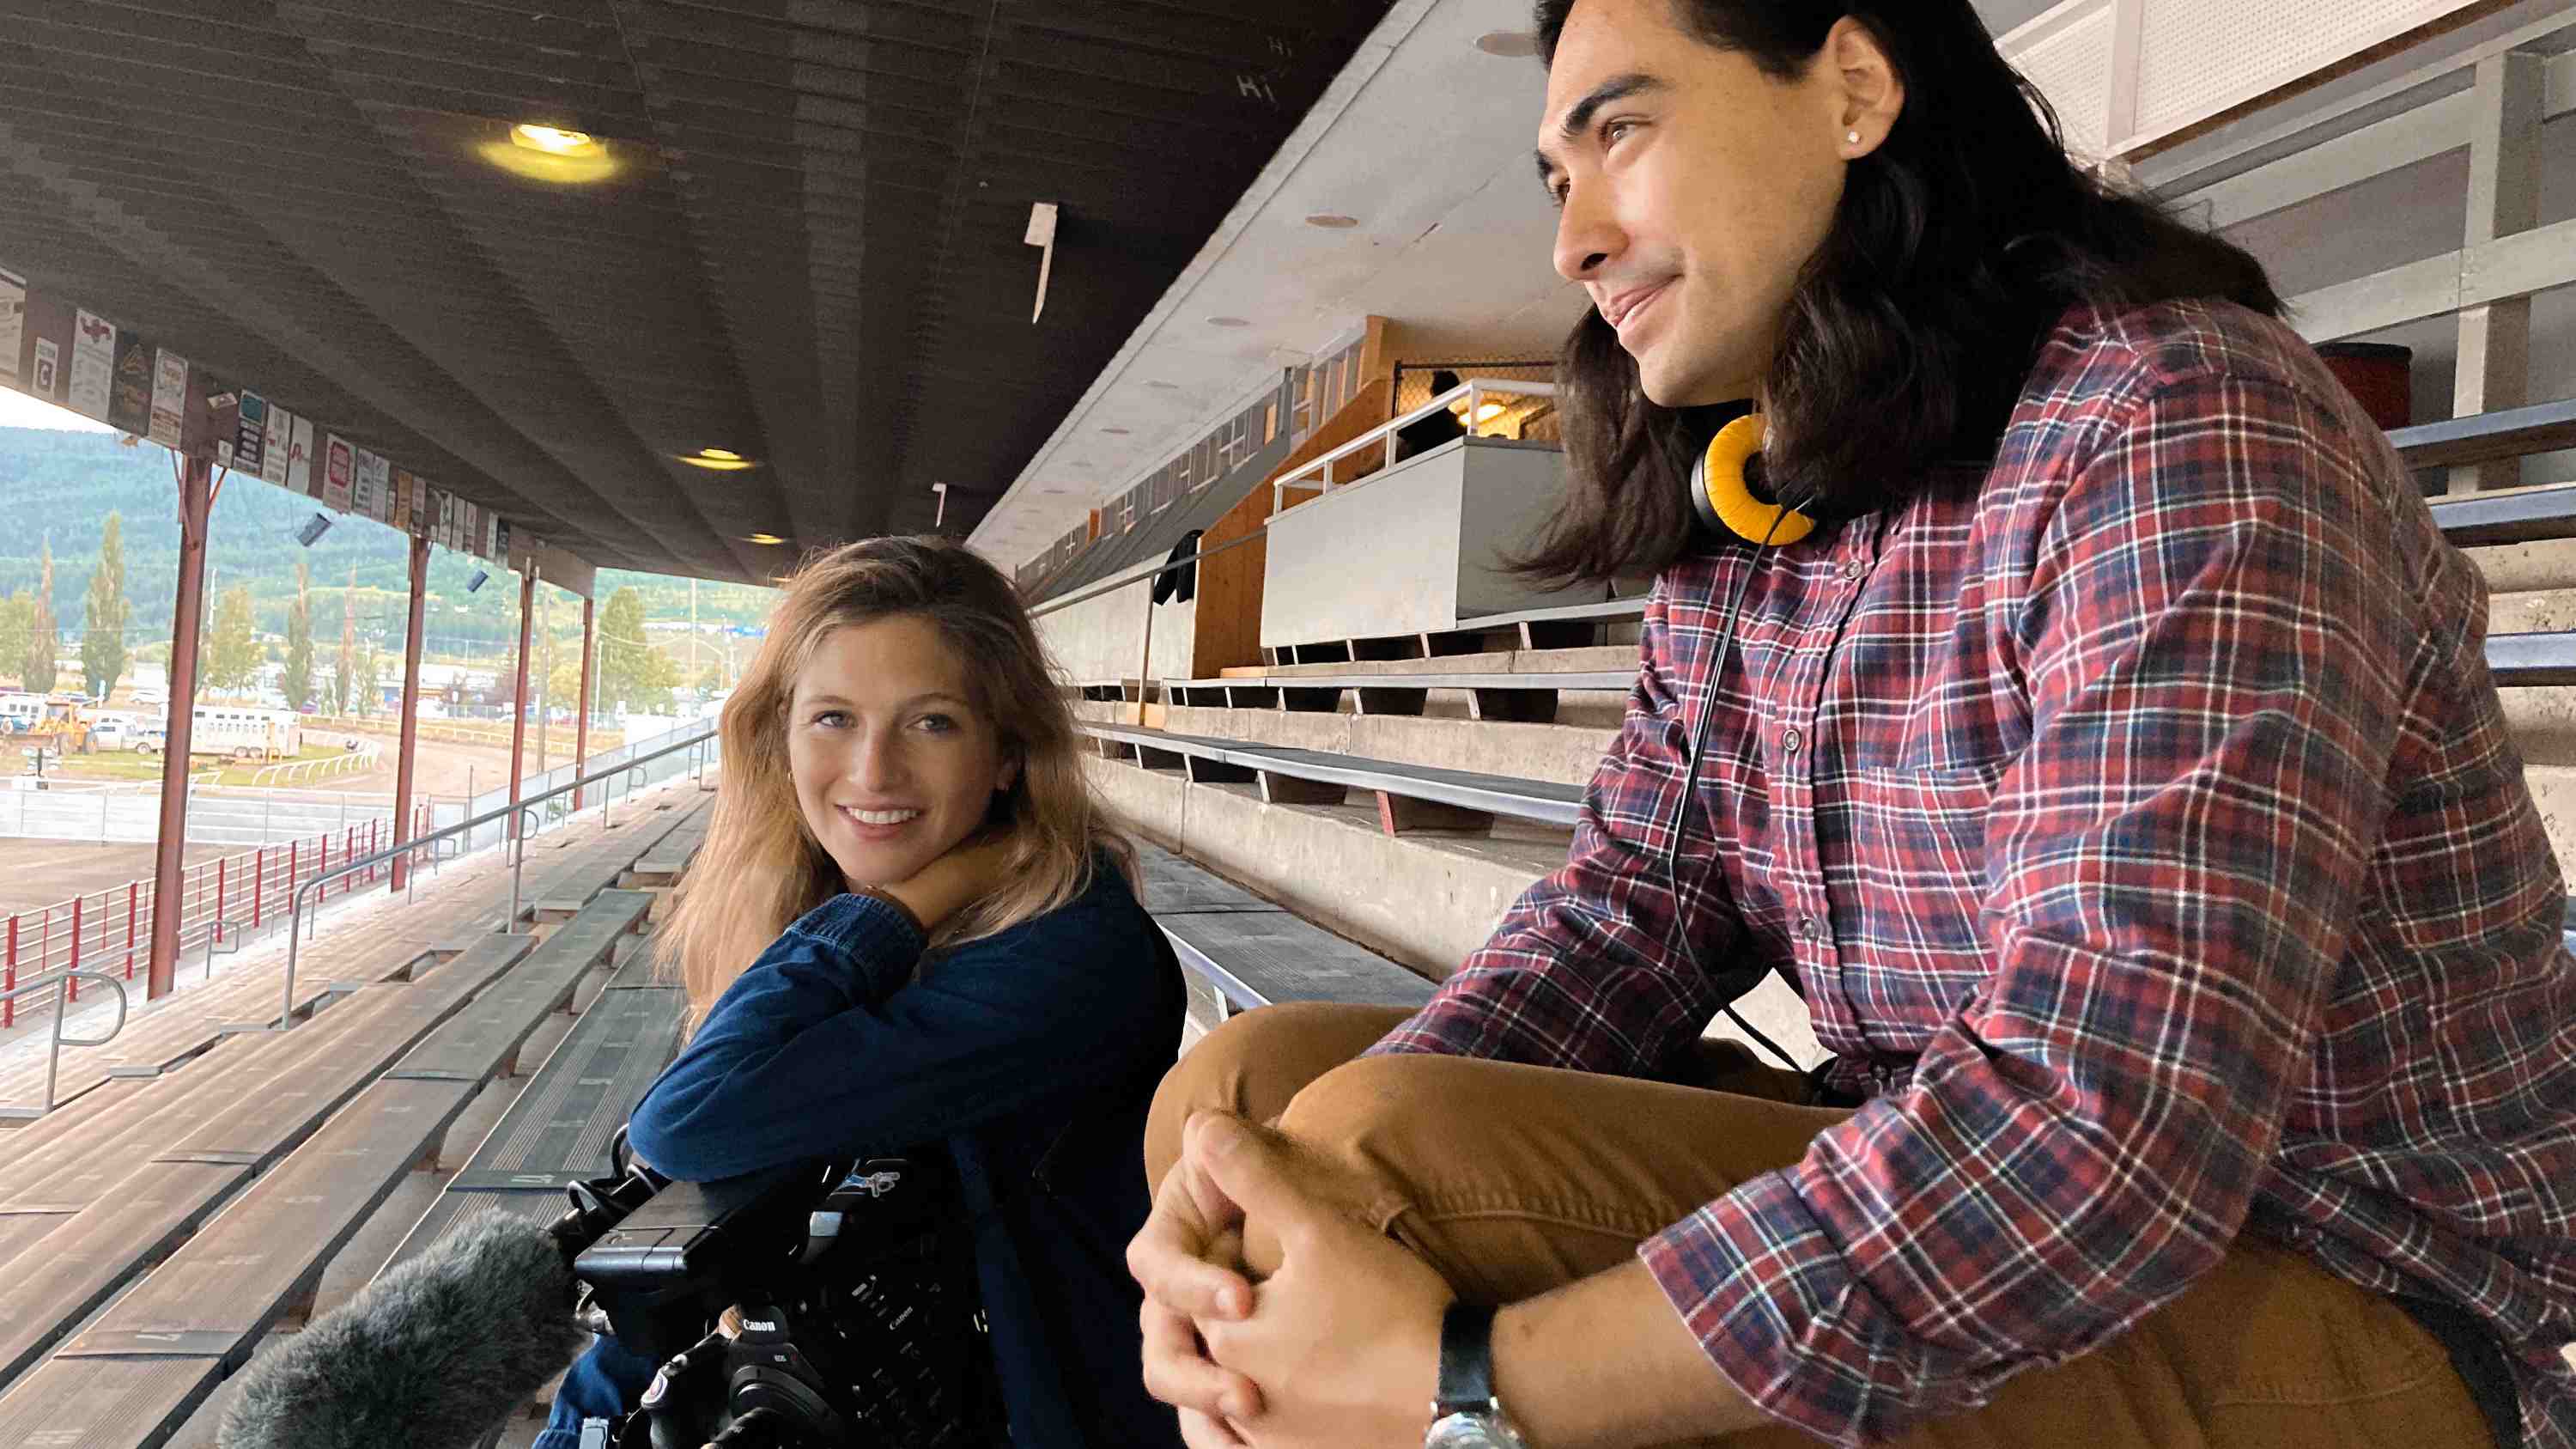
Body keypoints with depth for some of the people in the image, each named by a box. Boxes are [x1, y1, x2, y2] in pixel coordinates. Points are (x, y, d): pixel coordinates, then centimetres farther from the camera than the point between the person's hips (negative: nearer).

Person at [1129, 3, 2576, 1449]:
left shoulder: (2179, 433, -21)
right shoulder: (1737, 542, 5)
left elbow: (2107, 1125, -29)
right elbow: (1634, 908, -1)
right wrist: (1268, 1201, -18)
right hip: (1943, 1205, 7)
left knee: (1383, 1148, -24)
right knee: (1253, 1084, -4)